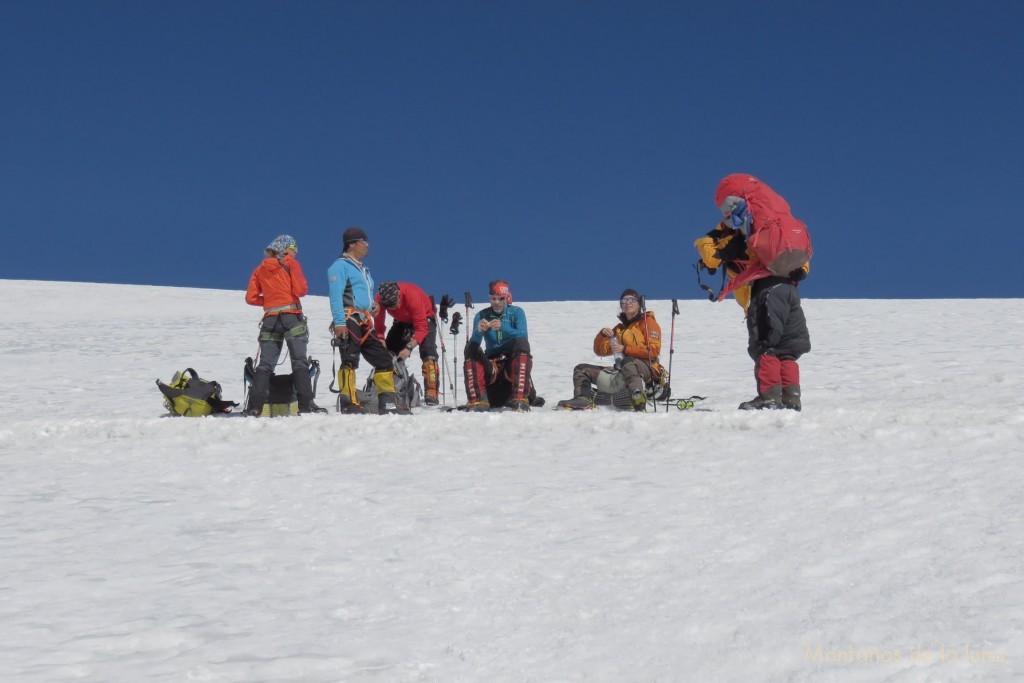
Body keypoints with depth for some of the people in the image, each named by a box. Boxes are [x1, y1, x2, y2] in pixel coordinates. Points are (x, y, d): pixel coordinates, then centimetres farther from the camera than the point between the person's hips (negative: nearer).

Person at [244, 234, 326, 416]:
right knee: (299, 361, -6)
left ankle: (255, 406, -7)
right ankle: (306, 404, -13)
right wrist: (304, 285, 13)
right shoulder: (291, 264, 2)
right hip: (292, 317, -4)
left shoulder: (260, 270, 15)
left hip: (270, 320, 4)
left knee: (266, 364, 3)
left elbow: (251, 298, 10)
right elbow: (300, 290, -8)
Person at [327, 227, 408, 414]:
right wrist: (339, 322, -23)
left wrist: (373, 305, 12)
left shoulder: (362, 269, 27)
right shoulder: (340, 266, -2)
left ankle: (388, 402, 12)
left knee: (384, 359, 8)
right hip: (349, 320, -9)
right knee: (350, 361, -16)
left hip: (365, 323, 9)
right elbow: (336, 296, -13)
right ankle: (349, 404, -19)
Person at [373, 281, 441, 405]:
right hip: (402, 320, 5)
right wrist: (382, 344, -36)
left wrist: (409, 347, -46)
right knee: (389, 352, -6)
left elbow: (421, 328, -37)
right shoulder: (380, 298, -27)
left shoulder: (412, 295, -39)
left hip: (424, 317, -5)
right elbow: (379, 325, -20)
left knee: (428, 352, -24)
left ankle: (431, 392, -26)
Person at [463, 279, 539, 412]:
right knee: (470, 349, -23)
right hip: (491, 363, 2)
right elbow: (474, 343, -10)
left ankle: (519, 398, -39)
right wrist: (478, 331, -33)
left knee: (521, 343, -31)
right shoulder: (482, 316, 4)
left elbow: (523, 337, -18)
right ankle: (478, 400, -31)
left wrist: (503, 327, -34)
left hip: (513, 361, -2)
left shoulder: (516, 312, 0)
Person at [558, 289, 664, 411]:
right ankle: (584, 399, -26)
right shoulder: (620, 328, 27)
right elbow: (600, 350, 22)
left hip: (646, 367, -7)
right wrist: (602, 334, 1)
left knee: (627, 362, -42)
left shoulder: (648, 322, 7)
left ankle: (638, 396, -67)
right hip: (621, 370, 7)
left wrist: (625, 349, -13)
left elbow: (654, 350, -7)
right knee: (582, 369, 3)